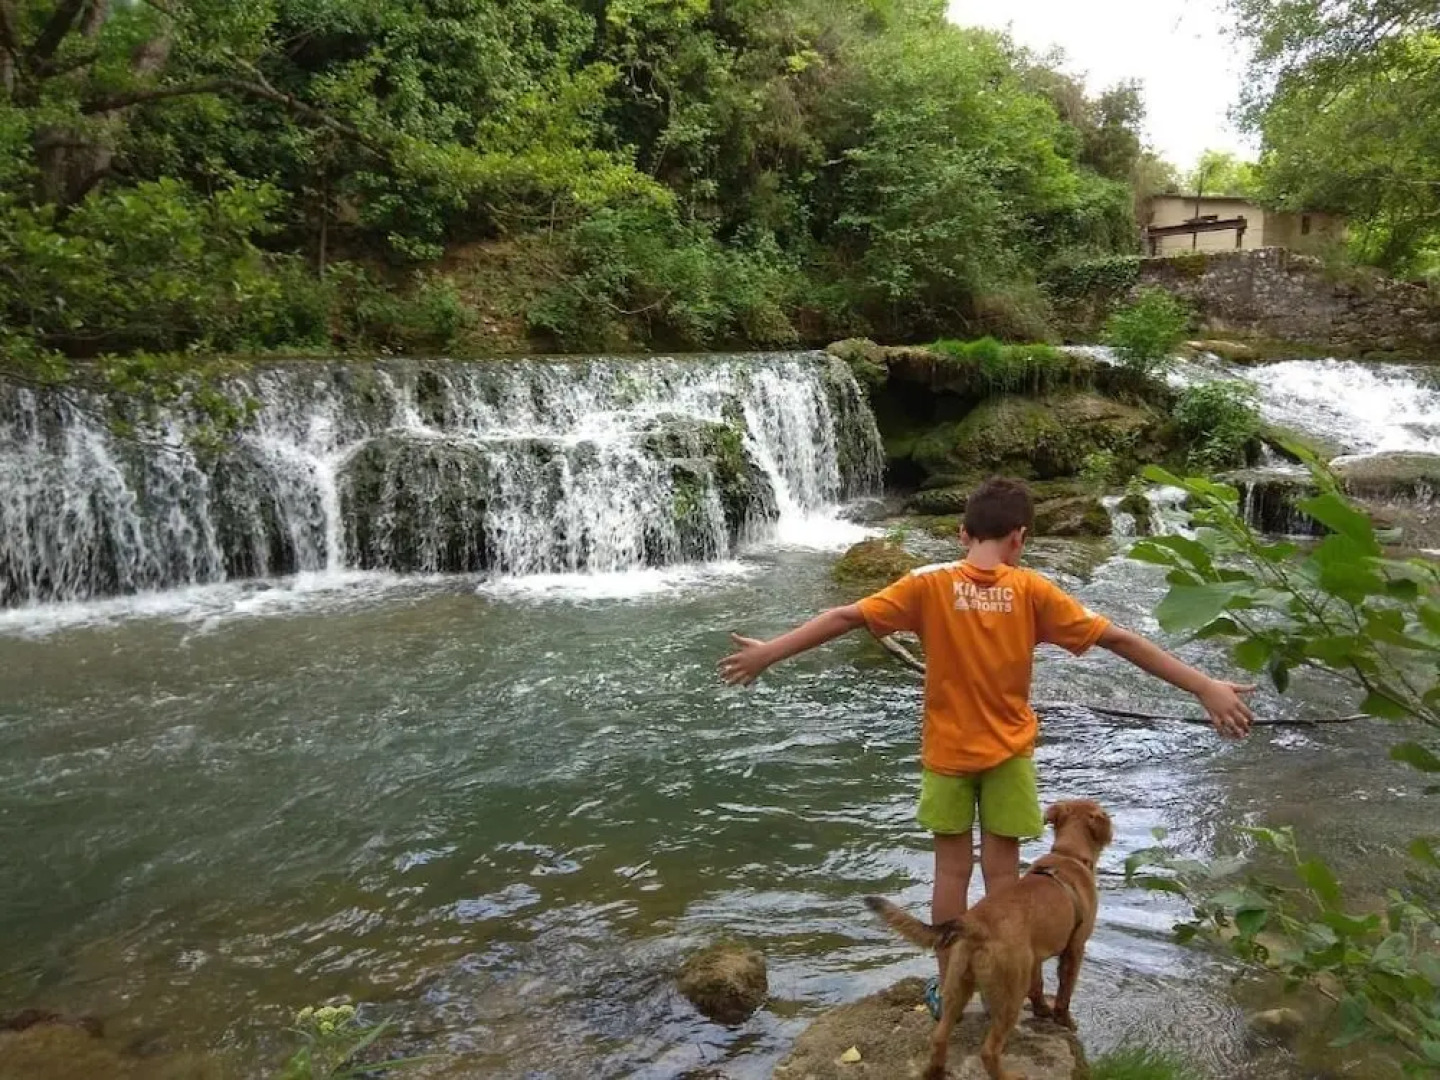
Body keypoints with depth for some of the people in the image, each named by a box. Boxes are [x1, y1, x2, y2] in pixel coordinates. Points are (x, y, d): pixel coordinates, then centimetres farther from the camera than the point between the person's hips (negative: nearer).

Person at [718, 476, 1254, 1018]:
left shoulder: (930, 583, -12)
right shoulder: (1031, 589, -11)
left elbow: (847, 617, -14)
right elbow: (1116, 638, -11)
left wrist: (768, 652, -8)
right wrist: (1205, 687, -7)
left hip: (947, 750, 0)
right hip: (1009, 751, 0)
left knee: (952, 869, 11)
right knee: (1002, 871, 11)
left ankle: (948, 988, 22)